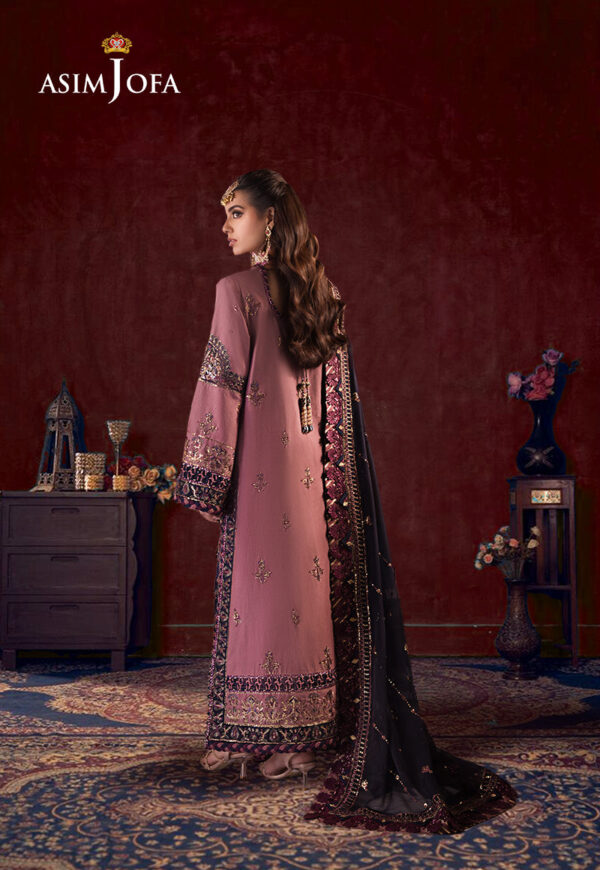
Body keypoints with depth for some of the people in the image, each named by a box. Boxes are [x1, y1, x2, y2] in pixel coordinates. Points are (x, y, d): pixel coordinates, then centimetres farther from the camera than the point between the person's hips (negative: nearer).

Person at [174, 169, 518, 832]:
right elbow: (340, 396, 11)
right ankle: (315, 731, 19)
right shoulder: (323, 293, 10)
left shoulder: (238, 290, -9)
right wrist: (326, 466, 17)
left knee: (263, 587, 1)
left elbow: (223, 387, -12)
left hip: (263, 465, -6)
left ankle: (278, 739, 7)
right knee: (313, 586, 10)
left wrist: (205, 481, -8)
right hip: (317, 468, 6)